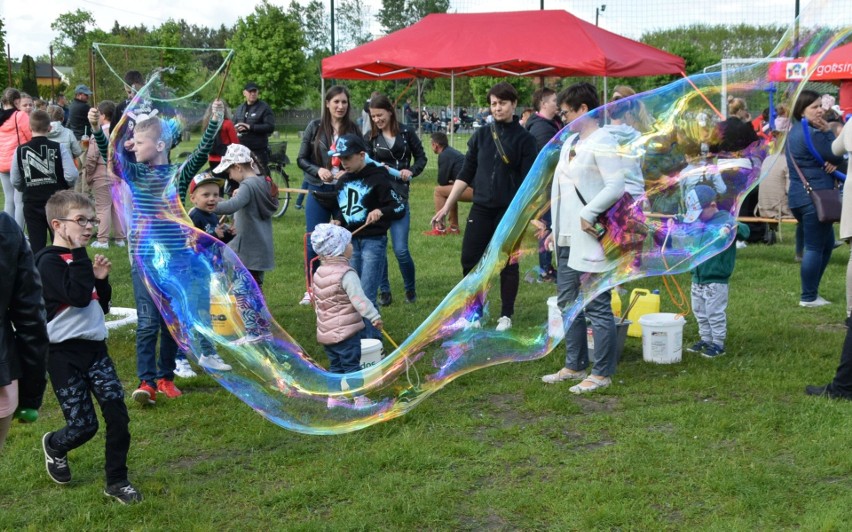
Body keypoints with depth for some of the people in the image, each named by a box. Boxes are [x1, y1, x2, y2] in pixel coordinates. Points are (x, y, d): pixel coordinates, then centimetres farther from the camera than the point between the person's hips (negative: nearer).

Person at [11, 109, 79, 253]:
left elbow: (15, 181, 0)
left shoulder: (20, 150, -4)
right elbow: (72, 176, -16)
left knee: (36, 247, 6)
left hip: (31, 205, 1)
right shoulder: (59, 148, -10)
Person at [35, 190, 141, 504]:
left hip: (95, 348, 7)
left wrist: (101, 279, 1)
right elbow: (78, 297, -27)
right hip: (64, 354, -7)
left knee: (118, 414, -3)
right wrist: (79, 253, -21)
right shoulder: (49, 261, -12)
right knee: (84, 425, -2)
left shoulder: (78, 261, 13)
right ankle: (54, 446, 33)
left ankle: (117, 481, 11)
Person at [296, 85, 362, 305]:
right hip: (318, 191, 0)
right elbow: (301, 159, 3)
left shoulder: (353, 129, 2)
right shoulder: (315, 127, 0)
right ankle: (312, 290, 17)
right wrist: (318, 170, -14)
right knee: (313, 243, 2)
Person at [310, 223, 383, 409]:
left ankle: (335, 396, 21)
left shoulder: (318, 273, 9)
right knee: (352, 364, -1)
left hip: (325, 330, 8)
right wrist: (374, 316, -26)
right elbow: (359, 299, -25)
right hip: (346, 330, -8)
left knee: (335, 365, 17)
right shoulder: (346, 274, -17)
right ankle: (360, 399, 4)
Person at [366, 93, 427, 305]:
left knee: (401, 249, -6)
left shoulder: (406, 133, 2)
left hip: (399, 195, -2)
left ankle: (410, 288, 18)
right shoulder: (370, 137, 6)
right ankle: (384, 292, 18)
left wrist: (411, 171, -10)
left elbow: (421, 157, 9)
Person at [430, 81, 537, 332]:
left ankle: (506, 315, 21)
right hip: (481, 208, 3)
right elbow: (466, 174, 8)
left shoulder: (524, 139, -2)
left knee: (508, 263, 6)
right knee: (470, 260, 1)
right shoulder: (481, 135, 6)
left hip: (510, 210, -3)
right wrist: (446, 207, 5)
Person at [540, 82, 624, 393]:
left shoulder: (602, 142, -12)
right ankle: (574, 366, 28)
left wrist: (589, 213, -22)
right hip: (568, 239, 10)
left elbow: (616, 186, -22)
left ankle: (601, 374, 7)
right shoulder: (570, 142, 17)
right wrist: (556, 229, 19)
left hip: (590, 240, -10)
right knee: (568, 304, 17)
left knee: (597, 309, -2)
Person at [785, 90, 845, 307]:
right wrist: (828, 132, -5)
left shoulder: (795, 131, 15)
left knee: (826, 244, 18)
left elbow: (828, 158, 15)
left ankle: (811, 291, 21)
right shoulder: (812, 134, -18)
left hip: (800, 195, 10)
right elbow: (836, 157, -10)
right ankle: (808, 297, 3)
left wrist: (832, 163, -7)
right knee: (815, 247, -3)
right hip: (815, 197, -10)